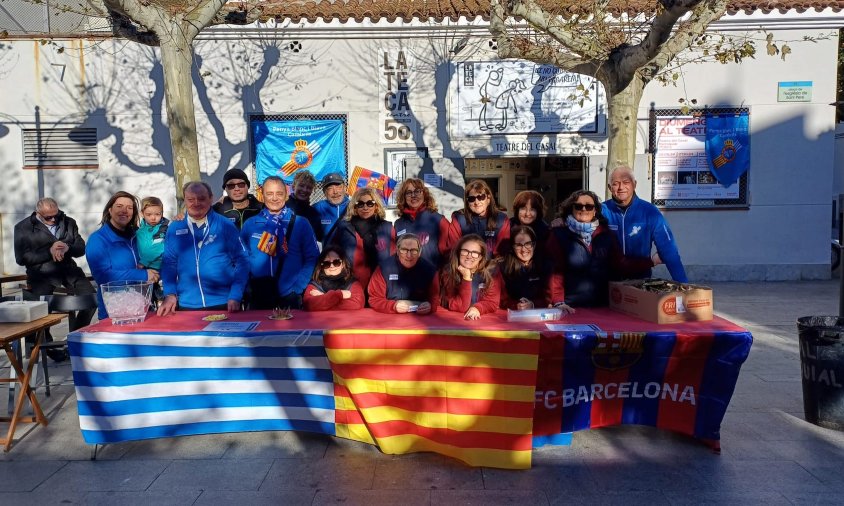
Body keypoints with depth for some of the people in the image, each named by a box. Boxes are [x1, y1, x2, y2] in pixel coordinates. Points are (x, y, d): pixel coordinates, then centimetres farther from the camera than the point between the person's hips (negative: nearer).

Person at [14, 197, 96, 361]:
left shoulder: (69, 222, 13)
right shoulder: (23, 228, 4)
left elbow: (81, 248, 9)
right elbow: (21, 258, -5)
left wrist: (67, 248, -13)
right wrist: (49, 252, -16)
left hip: (69, 269, 3)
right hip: (41, 272, -3)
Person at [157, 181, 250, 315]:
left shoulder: (226, 226, -2)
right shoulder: (174, 228, 5)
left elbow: (241, 261, -3)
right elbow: (169, 263, 8)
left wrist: (235, 296, -11)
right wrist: (170, 294, -5)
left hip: (223, 304, -2)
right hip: (186, 305, 2)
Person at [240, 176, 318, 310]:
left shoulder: (301, 224, 2)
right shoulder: (250, 224, 7)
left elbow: (312, 259, -1)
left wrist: (297, 287, -10)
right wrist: (247, 286, -3)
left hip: (289, 298, -1)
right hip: (257, 298, 2)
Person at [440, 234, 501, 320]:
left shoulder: (491, 271, -6)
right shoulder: (449, 272, -9)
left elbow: (493, 302, -4)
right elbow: (460, 307, -14)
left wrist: (477, 308, -23)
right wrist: (466, 278, -23)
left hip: (485, 318, 1)